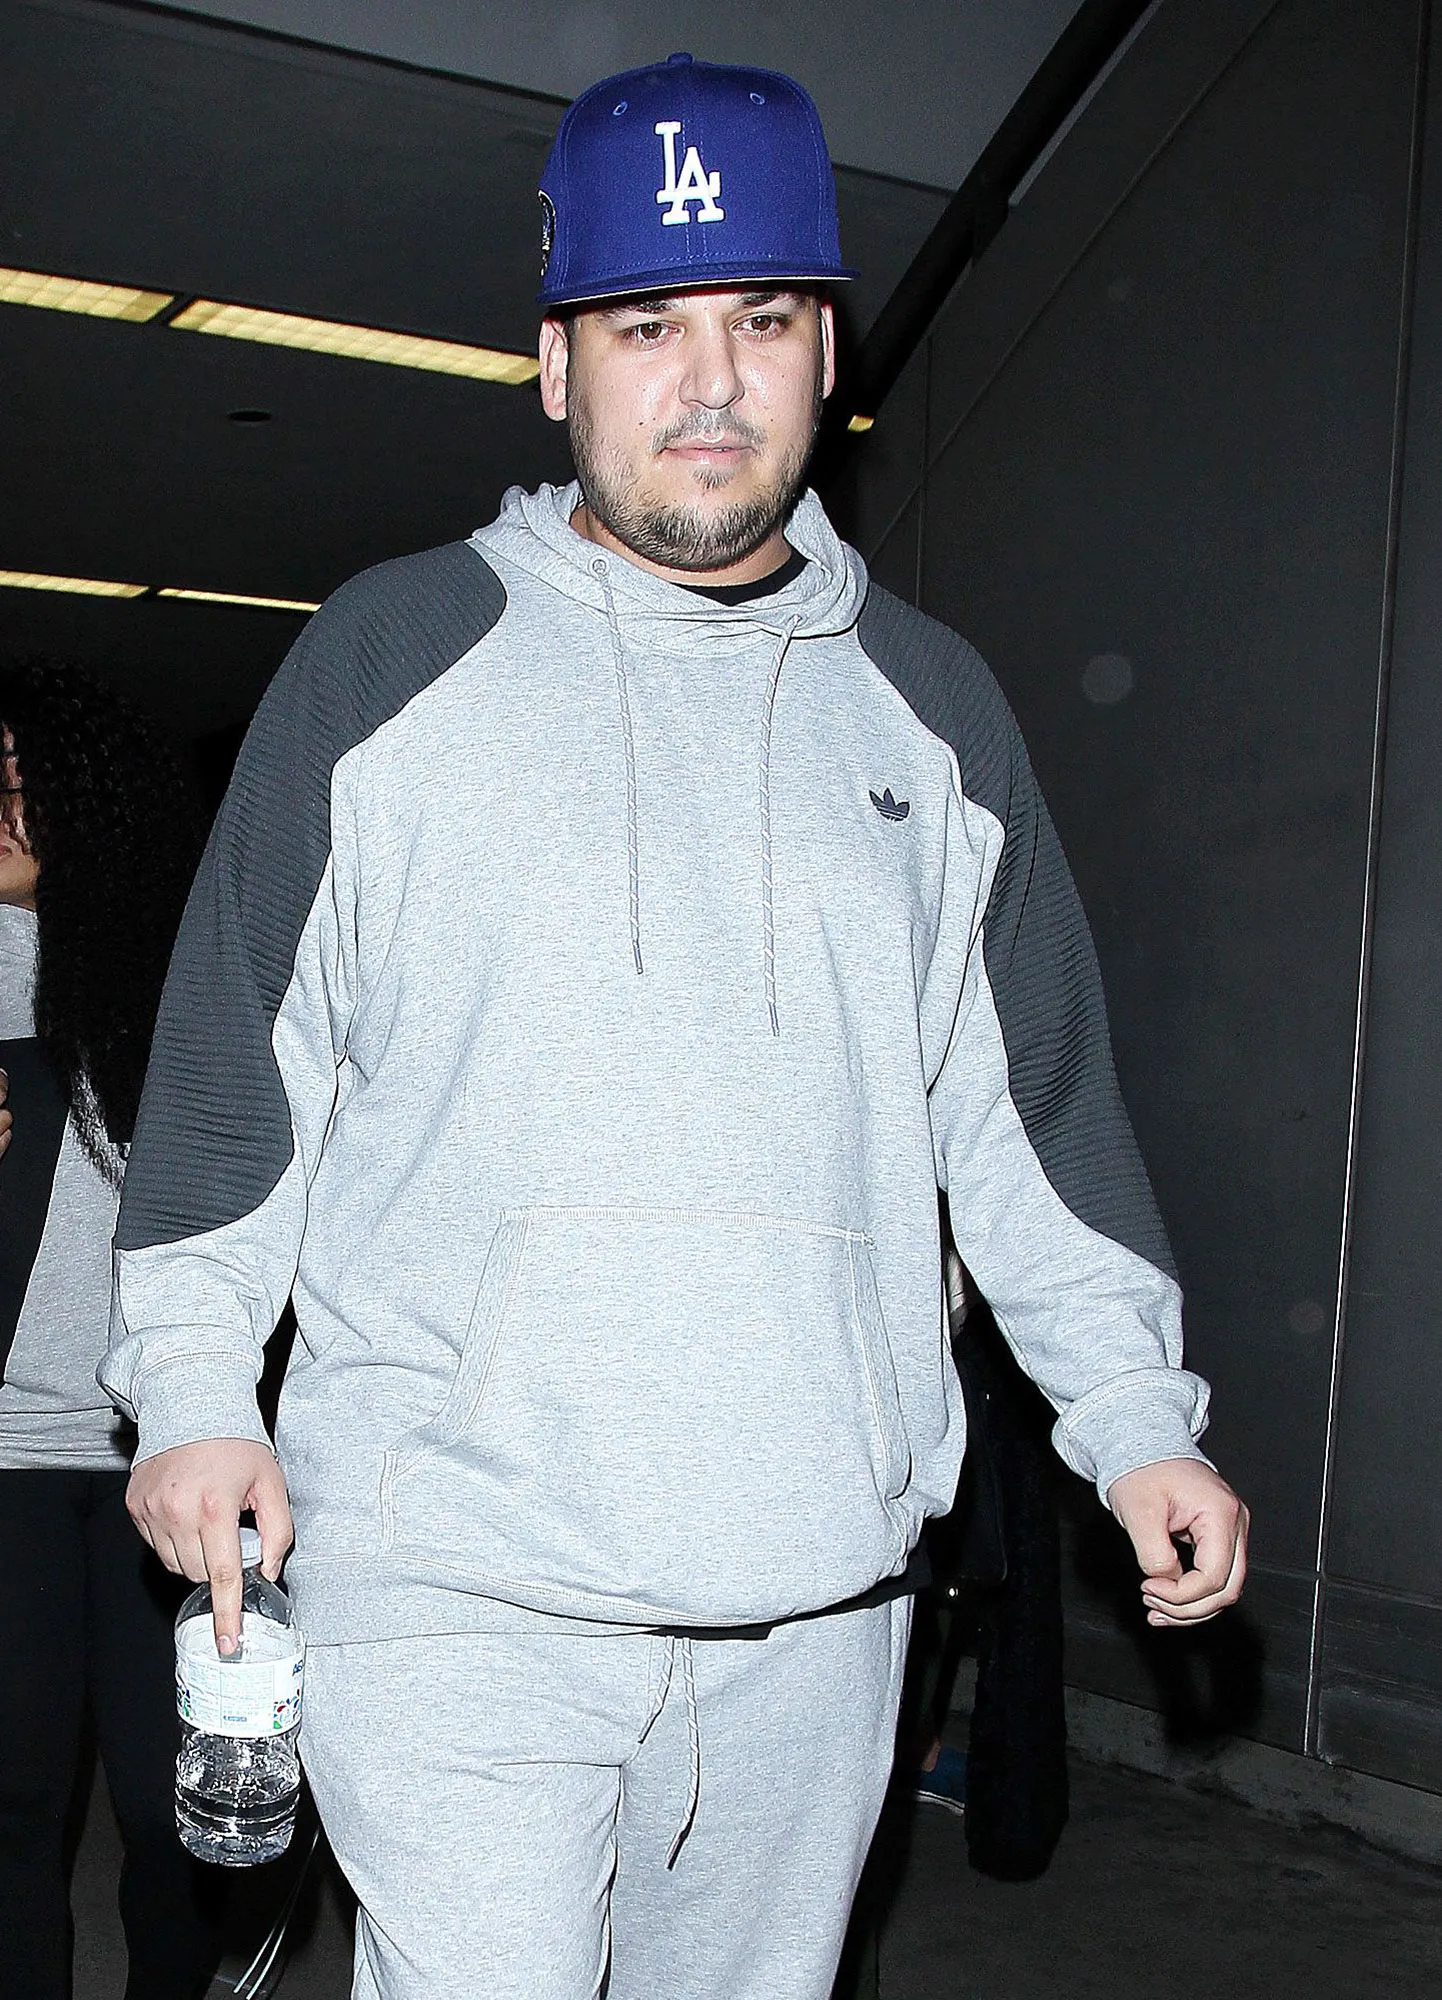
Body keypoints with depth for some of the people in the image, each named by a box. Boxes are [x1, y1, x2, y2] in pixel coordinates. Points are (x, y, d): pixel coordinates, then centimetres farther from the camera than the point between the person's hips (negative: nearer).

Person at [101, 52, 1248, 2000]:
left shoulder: (932, 705, 10)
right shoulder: (389, 654, 2)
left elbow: (1027, 1094, 14)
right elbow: (237, 1057, 6)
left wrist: (1137, 1417, 11)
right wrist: (194, 1387, 2)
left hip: (818, 1586, 3)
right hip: (449, 1568, -2)